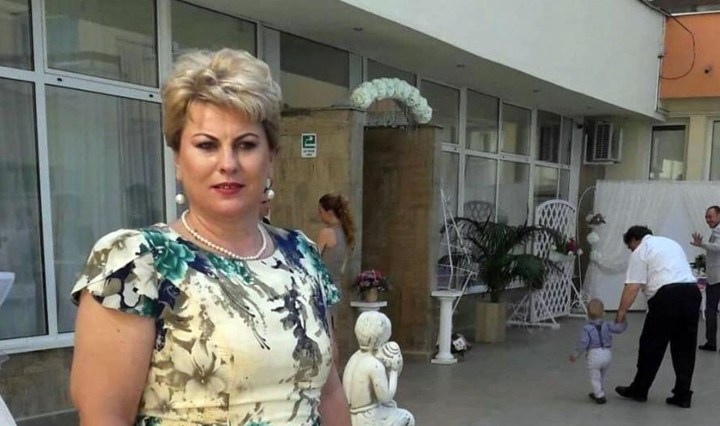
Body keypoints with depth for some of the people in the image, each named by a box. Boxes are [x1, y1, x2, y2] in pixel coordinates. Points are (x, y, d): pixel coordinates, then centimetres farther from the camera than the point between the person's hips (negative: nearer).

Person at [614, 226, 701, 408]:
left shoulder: (640, 252, 3)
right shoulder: (670, 242, 27)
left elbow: (632, 287, -6)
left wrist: (621, 312, -3)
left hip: (667, 296, -7)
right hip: (692, 292, 7)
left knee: (652, 346, 6)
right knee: (684, 348, 13)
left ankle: (639, 390, 17)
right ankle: (683, 395, 14)